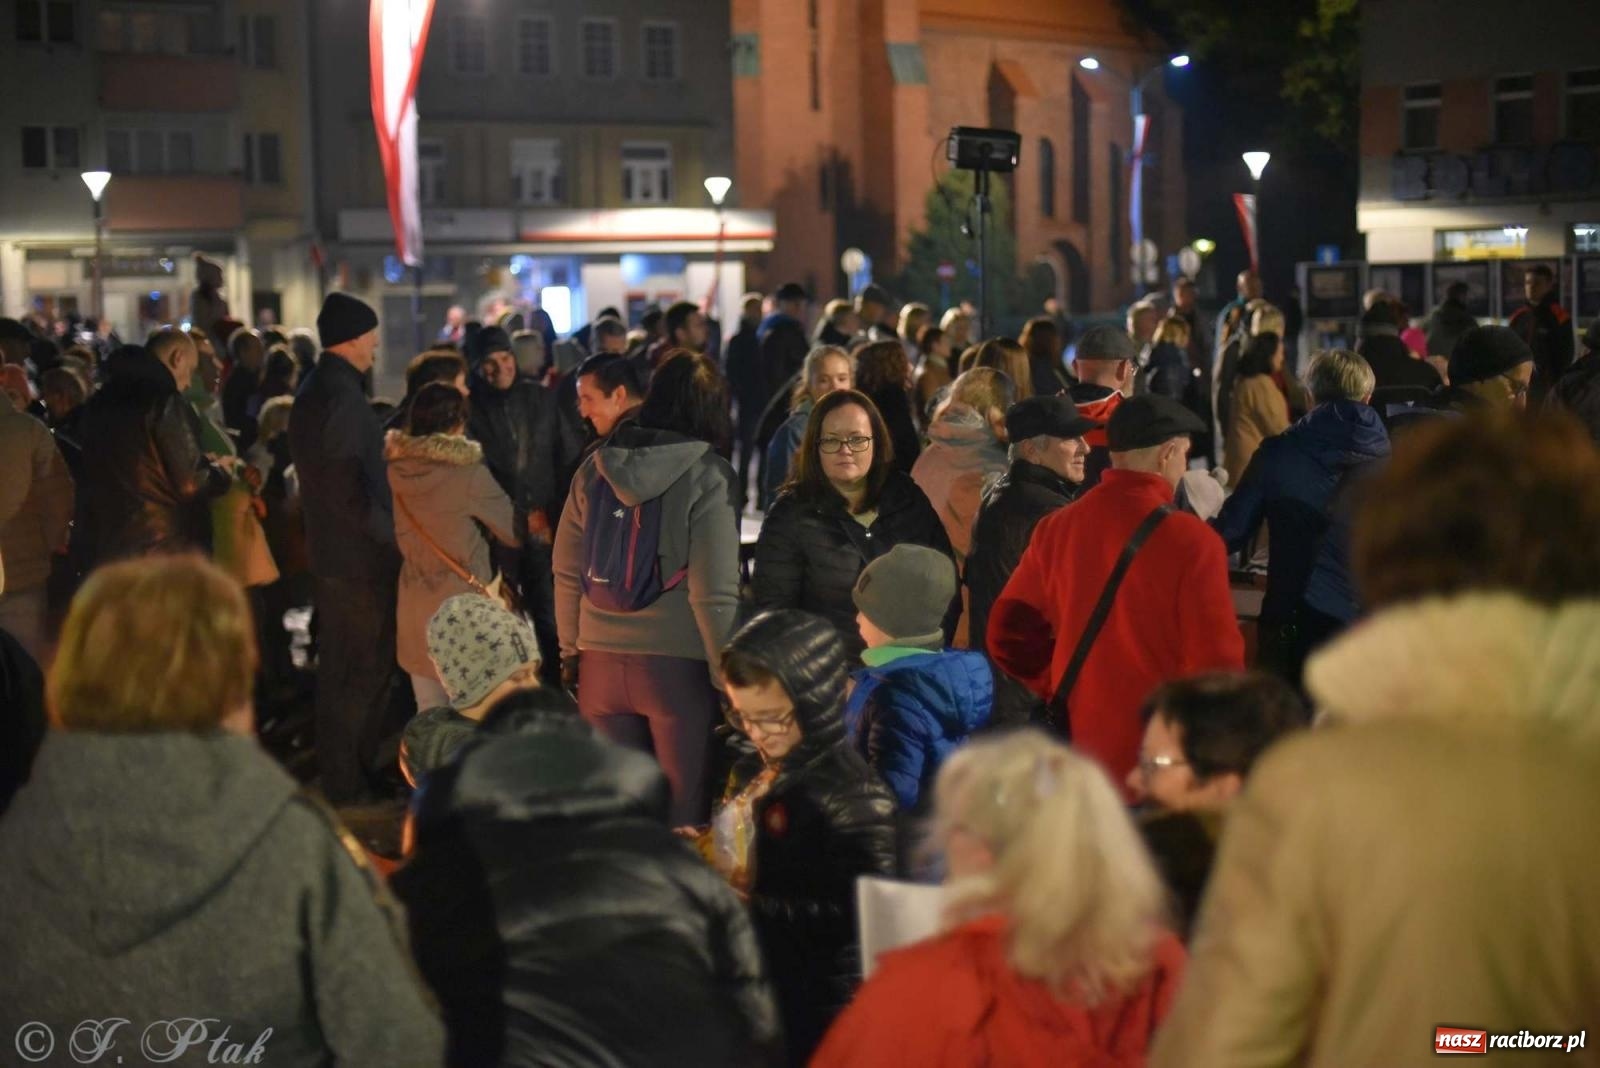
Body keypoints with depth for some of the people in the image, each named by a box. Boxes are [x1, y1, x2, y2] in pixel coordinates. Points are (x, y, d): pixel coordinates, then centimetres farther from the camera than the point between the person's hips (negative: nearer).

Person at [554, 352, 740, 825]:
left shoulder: (595, 468, 4)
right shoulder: (707, 476, -8)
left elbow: (566, 573, 9)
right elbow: (713, 594, -12)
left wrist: (570, 653, 20)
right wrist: (729, 677, -4)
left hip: (600, 662, 4)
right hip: (677, 664, -4)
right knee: (684, 815, 7)